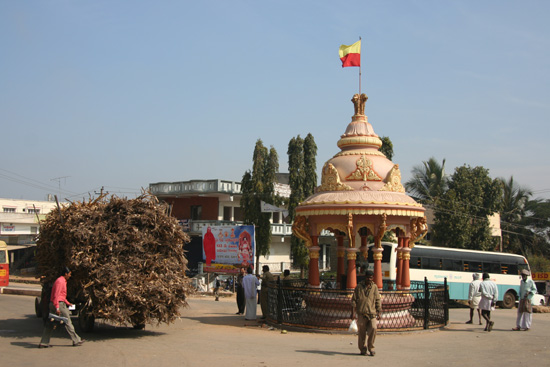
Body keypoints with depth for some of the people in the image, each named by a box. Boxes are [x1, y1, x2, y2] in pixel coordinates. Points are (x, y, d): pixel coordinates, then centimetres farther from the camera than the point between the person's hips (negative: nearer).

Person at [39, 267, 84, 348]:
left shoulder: (62, 281, 18)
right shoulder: (60, 281, -14)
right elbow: (56, 295, -21)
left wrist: (67, 303, 31)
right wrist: (57, 308, -25)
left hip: (52, 304, 10)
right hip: (59, 304, -10)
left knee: (49, 324, 8)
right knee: (67, 322, -1)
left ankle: (43, 343, 8)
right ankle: (76, 341, 6)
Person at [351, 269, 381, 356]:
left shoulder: (374, 287, 10)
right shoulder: (359, 287, 6)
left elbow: (377, 301, 11)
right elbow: (354, 300, 6)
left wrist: (378, 313, 5)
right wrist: (353, 312, -1)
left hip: (372, 313, 0)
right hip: (361, 313, 0)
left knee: (373, 328, -16)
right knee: (361, 332, 1)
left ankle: (371, 348, -1)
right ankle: (363, 349, 17)